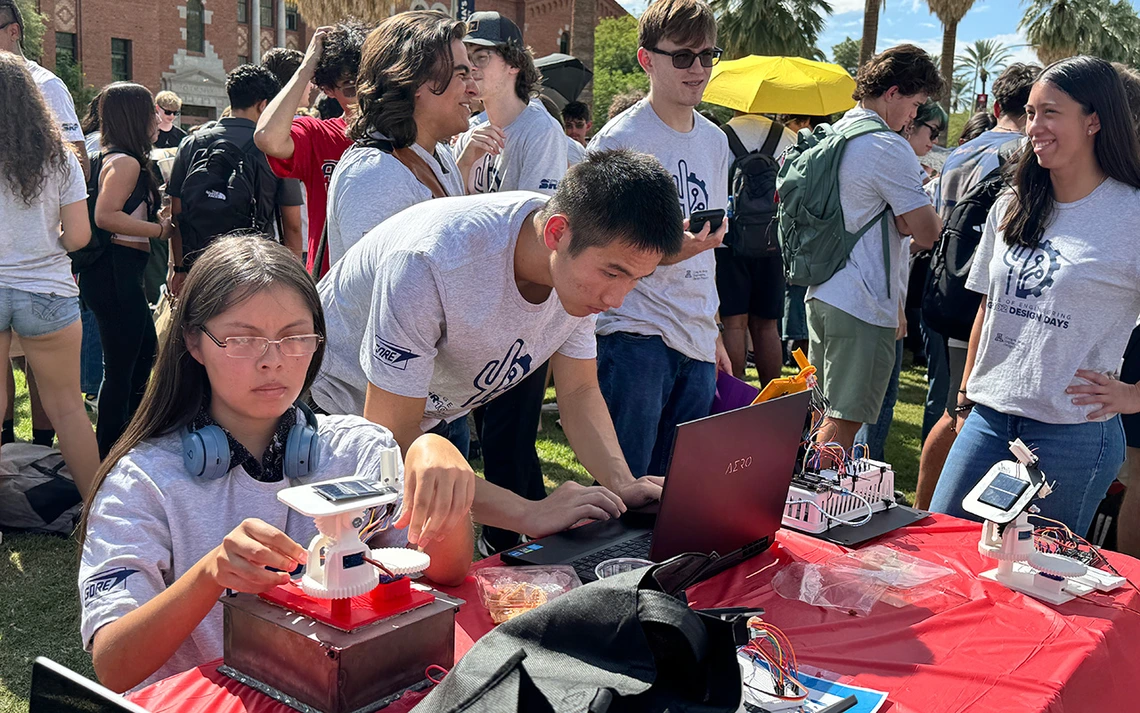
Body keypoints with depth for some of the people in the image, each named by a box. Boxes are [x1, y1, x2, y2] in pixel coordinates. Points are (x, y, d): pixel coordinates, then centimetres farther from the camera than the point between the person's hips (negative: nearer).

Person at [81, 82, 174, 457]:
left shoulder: (117, 159, 15)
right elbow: (105, 216, -26)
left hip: (121, 274, 11)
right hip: (115, 274, -11)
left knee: (145, 350, 23)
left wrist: (156, 217, 13)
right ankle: (108, 456, 6)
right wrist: (160, 229, -19)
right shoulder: (126, 162, -16)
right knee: (120, 368, -4)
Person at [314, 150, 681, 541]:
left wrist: (622, 484, -22)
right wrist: (530, 513, -39)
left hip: (425, 420, 6)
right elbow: (390, 437, -35)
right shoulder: (430, 263, -38)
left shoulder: (586, 263, -16)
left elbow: (579, 391, -5)